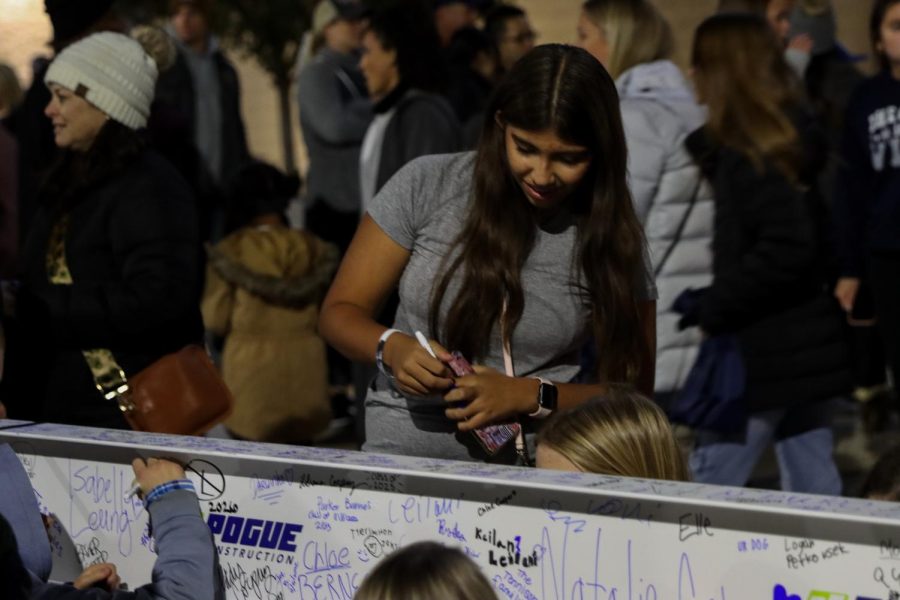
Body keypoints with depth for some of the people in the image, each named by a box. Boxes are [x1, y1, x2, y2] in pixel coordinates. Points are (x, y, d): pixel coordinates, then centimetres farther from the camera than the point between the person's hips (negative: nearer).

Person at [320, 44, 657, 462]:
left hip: (536, 469, 3)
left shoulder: (612, 239, 1)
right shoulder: (428, 184, 1)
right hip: (403, 457, -2)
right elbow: (339, 312, 7)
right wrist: (391, 349, -15)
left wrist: (530, 396, -12)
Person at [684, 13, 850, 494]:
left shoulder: (751, 153, -16)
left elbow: (788, 248, -25)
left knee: (710, 486, -3)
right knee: (813, 487, 12)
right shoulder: (792, 140, 11)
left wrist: (712, 311, -18)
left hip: (764, 352, -9)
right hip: (805, 349, 9)